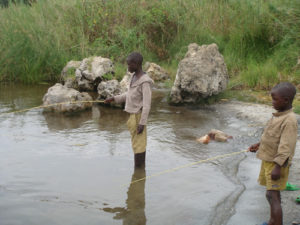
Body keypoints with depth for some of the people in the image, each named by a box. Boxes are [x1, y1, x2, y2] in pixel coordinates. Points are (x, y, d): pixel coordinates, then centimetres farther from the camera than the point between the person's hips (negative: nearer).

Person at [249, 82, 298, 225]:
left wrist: (278, 167, -25)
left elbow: (286, 147, -24)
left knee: (272, 195, -11)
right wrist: (259, 145, 16)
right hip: (268, 160, 9)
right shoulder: (278, 115, 7)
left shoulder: (289, 120, -21)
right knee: (274, 194, 19)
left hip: (277, 163, -9)